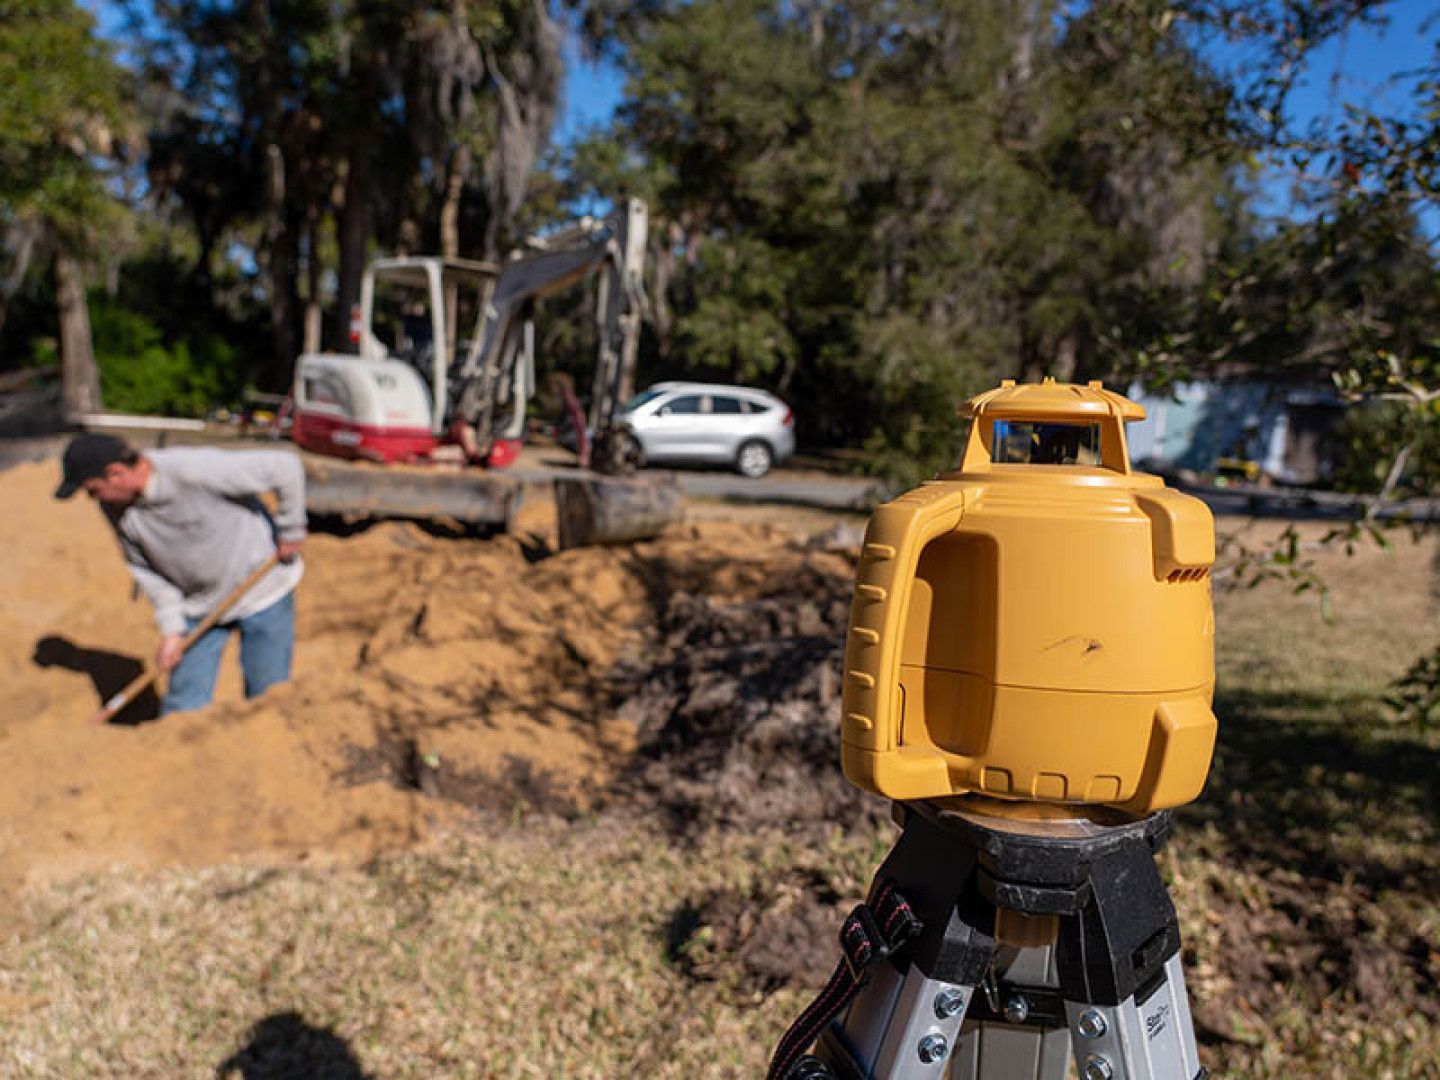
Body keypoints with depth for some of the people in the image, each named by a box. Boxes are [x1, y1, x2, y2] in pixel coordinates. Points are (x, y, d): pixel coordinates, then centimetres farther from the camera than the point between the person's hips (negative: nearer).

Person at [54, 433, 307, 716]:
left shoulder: (196, 470, -31)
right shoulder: (116, 506, -10)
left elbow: (285, 467, -27)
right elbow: (144, 567, 1)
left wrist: (290, 533, -15)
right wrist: (171, 629, -5)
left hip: (262, 592, -5)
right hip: (199, 607, 5)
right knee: (184, 707, 3)